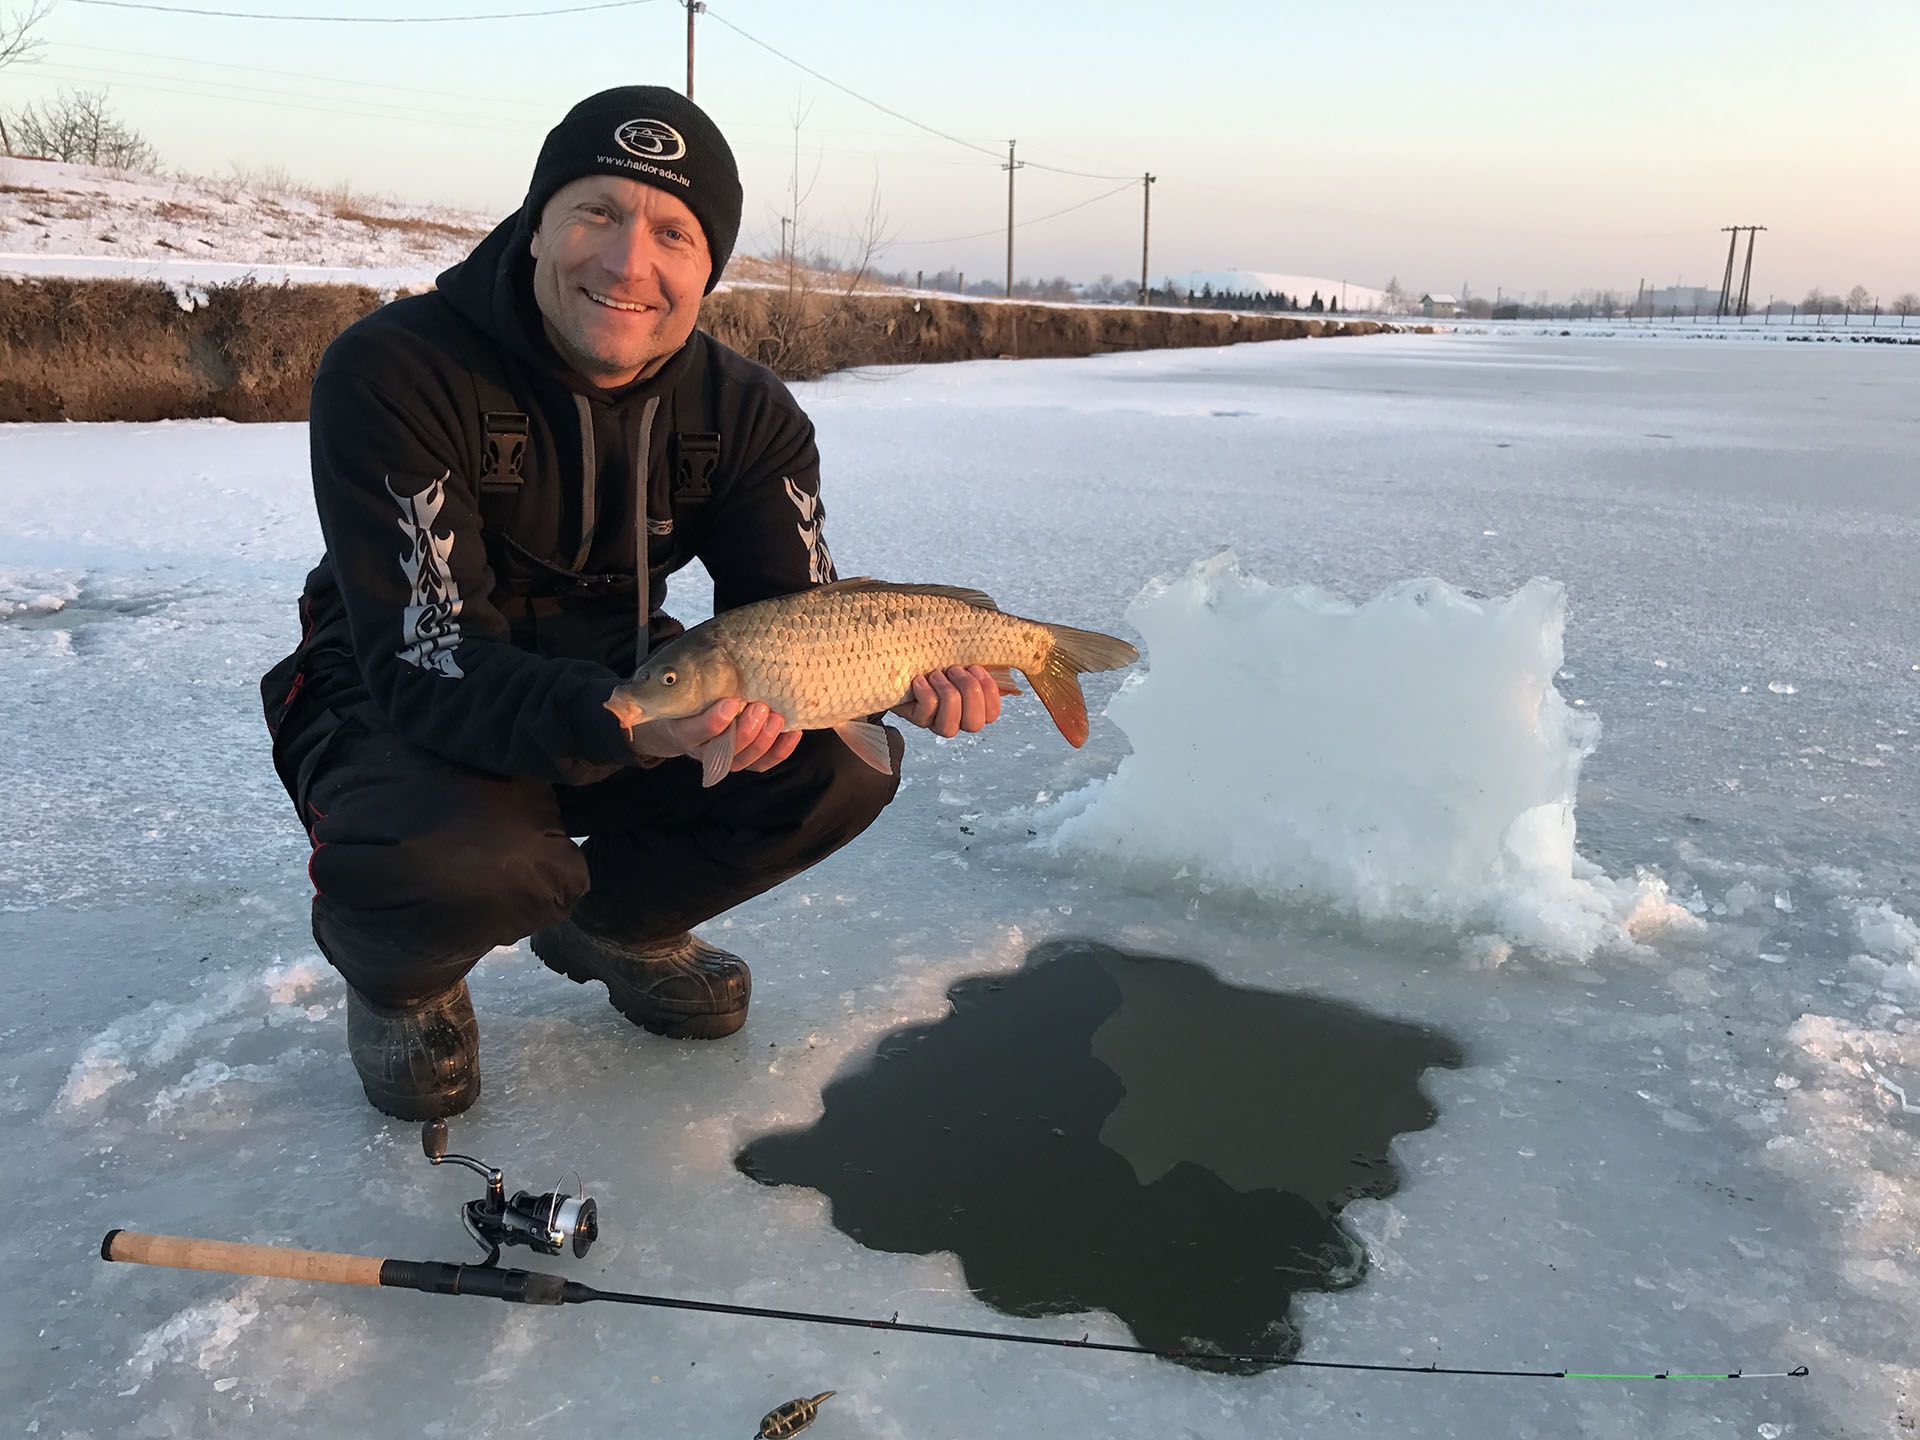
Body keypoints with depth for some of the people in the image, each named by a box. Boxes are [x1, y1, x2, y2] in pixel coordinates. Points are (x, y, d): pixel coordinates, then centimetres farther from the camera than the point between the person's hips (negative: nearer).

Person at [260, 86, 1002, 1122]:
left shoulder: (748, 414, -8)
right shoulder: (391, 373, -24)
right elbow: (422, 660, -31)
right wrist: (619, 723, -49)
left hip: (623, 689, 5)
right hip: (398, 715, -4)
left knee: (845, 765, -15)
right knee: (454, 864, -38)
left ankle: (612, 923, 12)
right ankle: (397, 977, 3)